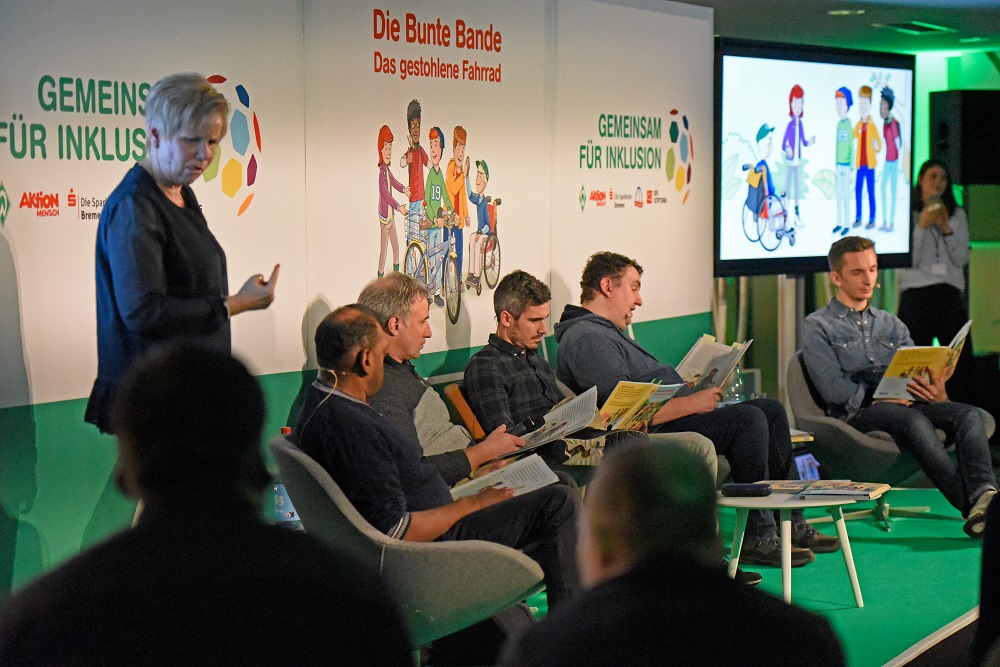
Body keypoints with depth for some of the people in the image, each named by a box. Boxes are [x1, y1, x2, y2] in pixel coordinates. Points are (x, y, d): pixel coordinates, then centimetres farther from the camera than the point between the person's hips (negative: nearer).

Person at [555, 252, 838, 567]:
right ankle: (757, 538, -20)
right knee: (749, 419, -26)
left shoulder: (607, 332, 23)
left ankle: (790, 523, 8)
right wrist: (691, 402, -18)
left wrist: (690, 387, 11)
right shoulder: (585, 338, -14)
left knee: (772, 409, 7)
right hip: (650, 435, -12)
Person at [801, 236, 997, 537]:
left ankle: (984, 492, -49)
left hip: (905, 406, 5)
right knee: (913, 419, -36)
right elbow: (833, 388, -7)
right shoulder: (817, 326, 8)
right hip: (856, 414, -5)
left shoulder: (892, 324, 26)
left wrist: (937, 394, -10)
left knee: (968, 414, -24)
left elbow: (921, 376, 14)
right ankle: (972, 505, -44)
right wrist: (882, 397, -19)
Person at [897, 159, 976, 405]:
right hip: (916, 294, -3)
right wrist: (922, 226, -11)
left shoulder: (957, 215, 14)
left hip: (949, 294, 3)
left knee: (962, 359, -2)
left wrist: (946, 228, -6)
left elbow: (961, 259, 6)